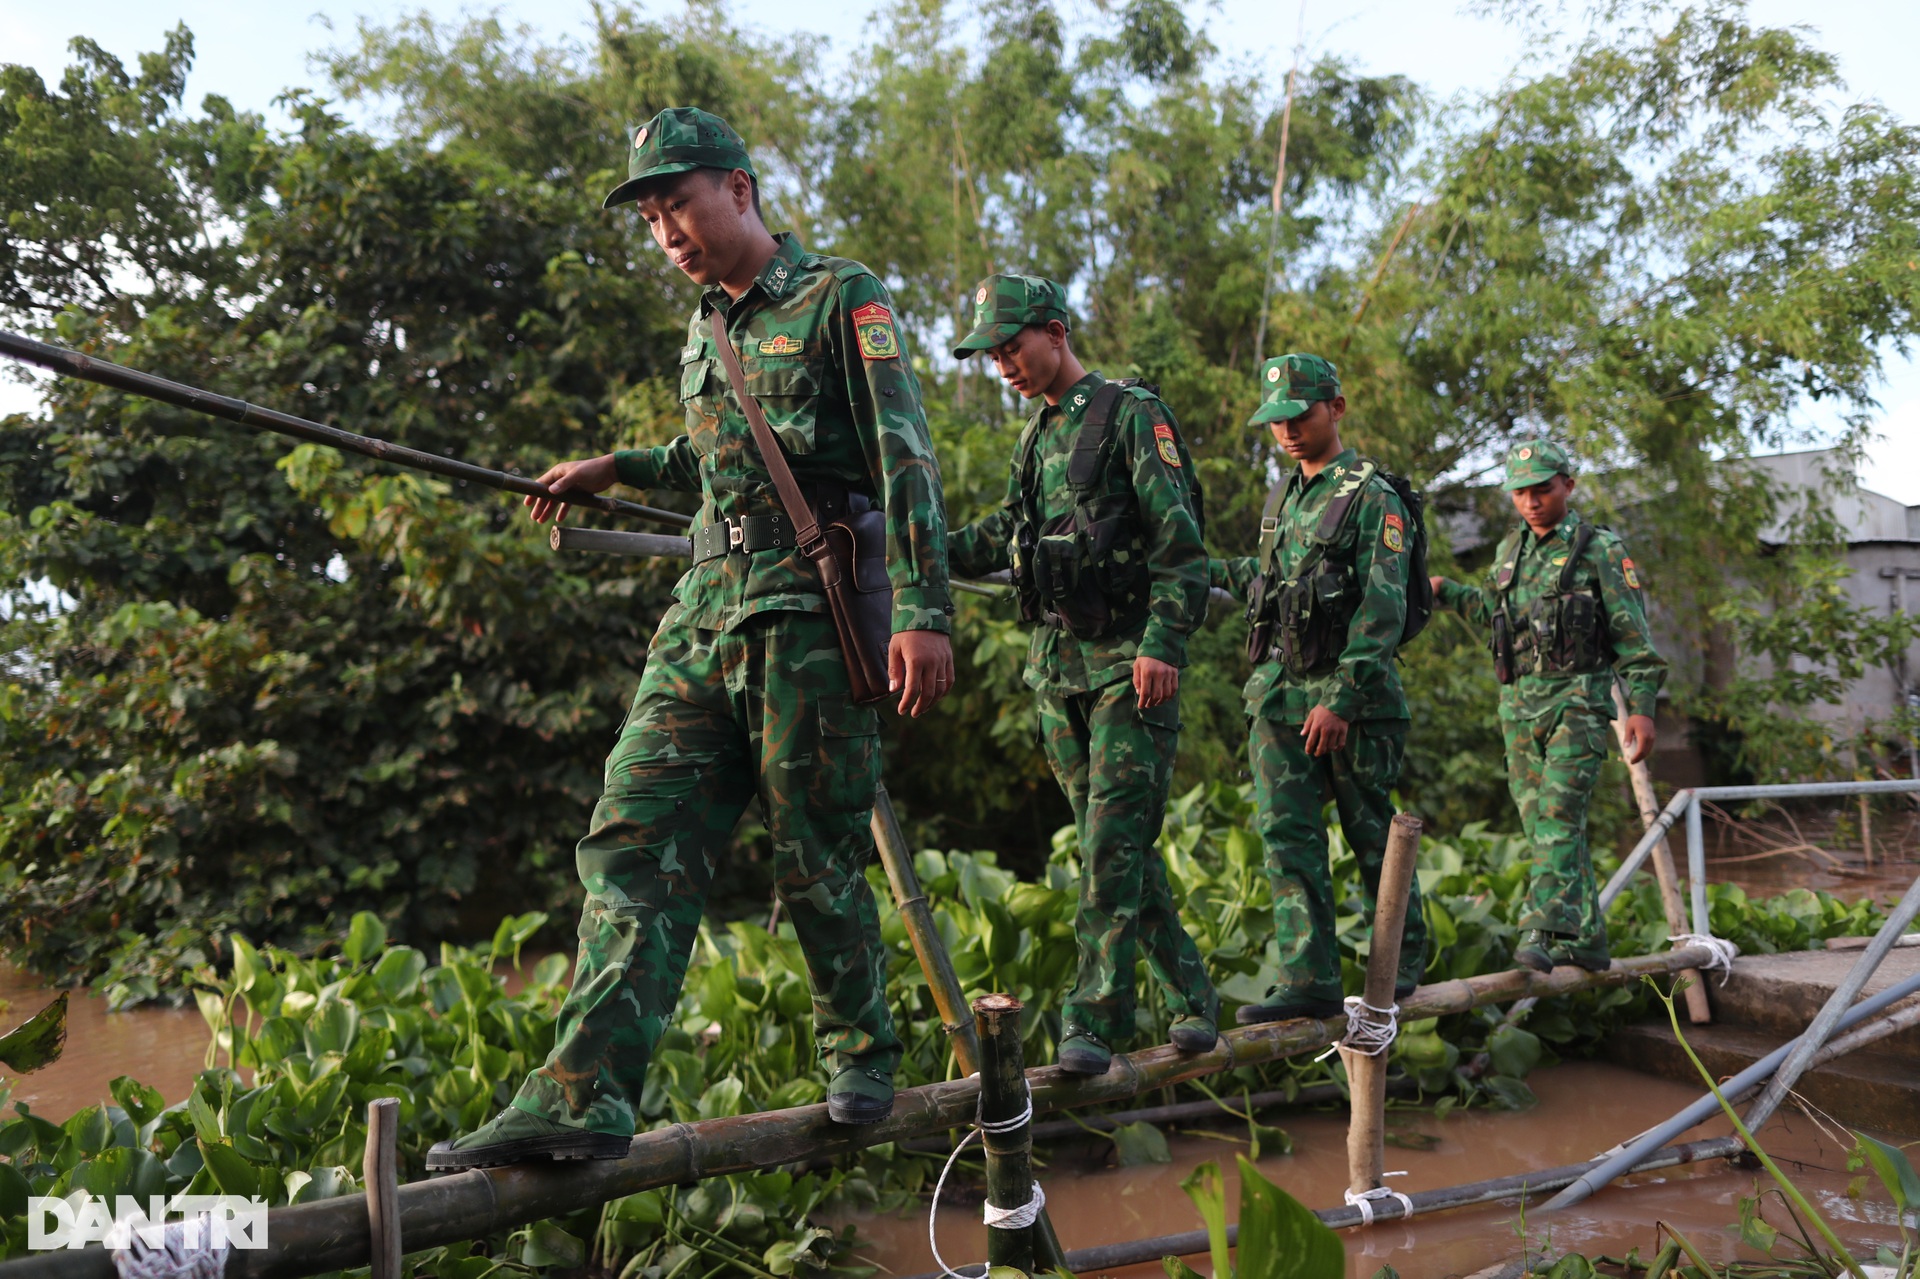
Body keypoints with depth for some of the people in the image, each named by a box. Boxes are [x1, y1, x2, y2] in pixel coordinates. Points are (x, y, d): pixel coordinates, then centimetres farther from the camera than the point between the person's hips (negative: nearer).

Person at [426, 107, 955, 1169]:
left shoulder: (841, 298, 0)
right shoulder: (706, 327, 23)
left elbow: (904, 455, -10)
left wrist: (923, 611, -20)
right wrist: (616, 470, 28)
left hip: (809, 612, -7)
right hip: (705, 608, 7)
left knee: (815, 858, -1)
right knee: (634, 837, -5)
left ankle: (862, 1055, 21)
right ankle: (583, 1094, -5)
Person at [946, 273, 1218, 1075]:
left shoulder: (1131, 415, -5)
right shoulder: (1037, 435, 18)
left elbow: (1180, 542, -12)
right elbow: (1006, 534, 24)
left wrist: (1162, 644, -21)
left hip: (1129, 660, -8)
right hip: (1056, 661, 8)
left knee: (1114, 843, -9)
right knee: (1114, 845, 9)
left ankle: (1093, 1022, -5)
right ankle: (1190, 995, 21)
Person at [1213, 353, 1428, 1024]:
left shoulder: (1372, 498, -8)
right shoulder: (1284, 495, 15)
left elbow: (1382, 610, -15)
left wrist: (1341, 698, -22)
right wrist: (1211, 572, 20)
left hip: (1349, 692, -6)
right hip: (1277, 690, 6)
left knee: (1370, 831, 7)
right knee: (1286, 832, 0)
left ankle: (1403, 961, 26)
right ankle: (1309, 980, 5)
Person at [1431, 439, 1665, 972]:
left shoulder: (1600, 550, -2)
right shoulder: (1510, 551, 14)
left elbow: (1633, 635, -5)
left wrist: (1642, 707, -12)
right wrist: (1444, 591, 21)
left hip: (1578, 699, -6)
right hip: (1520, 703, 6)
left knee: (1559, 814, -16)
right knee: (1539, 820, 6)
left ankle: (1545, 931, -21)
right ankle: (1584, 938, 16)